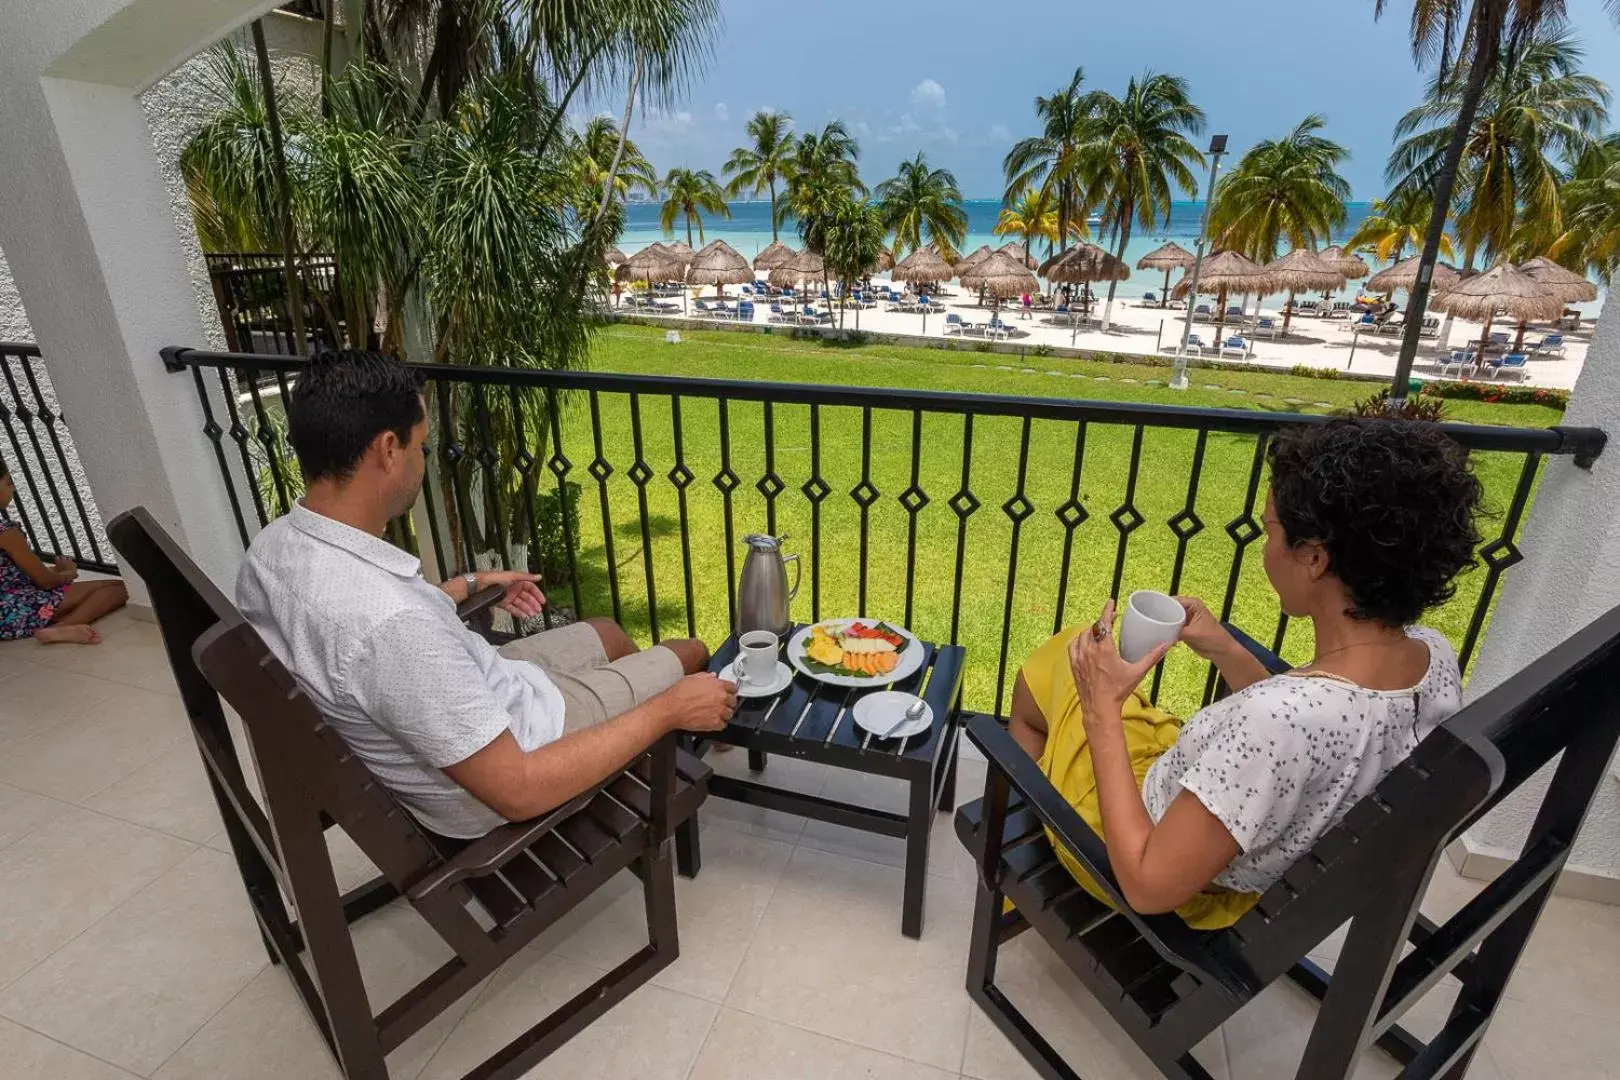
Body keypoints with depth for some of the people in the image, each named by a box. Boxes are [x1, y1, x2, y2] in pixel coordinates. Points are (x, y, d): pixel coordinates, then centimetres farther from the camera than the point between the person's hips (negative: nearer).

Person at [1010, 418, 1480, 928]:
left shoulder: (1280, 718, -44)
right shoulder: (1436, 657, -17)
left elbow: (1149, 886, -32)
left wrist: (1101, 712, -27)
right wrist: (1228, 654, -5)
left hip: (1166, 863, -7)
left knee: (1052, 665, 16)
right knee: (1073, 649, 22)